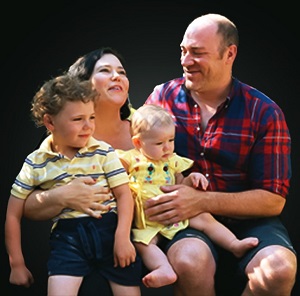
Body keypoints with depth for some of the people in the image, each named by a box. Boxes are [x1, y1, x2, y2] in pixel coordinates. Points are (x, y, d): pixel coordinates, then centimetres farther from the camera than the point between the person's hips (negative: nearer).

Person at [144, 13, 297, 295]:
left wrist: (202, 201, -18)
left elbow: (273, 200, -5)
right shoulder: (162, 97, 4)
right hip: (182, 220, 0)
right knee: (190, 261, -35)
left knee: (278, 270, -31)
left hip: (247, 221, 1)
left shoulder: (264, 112, -3)